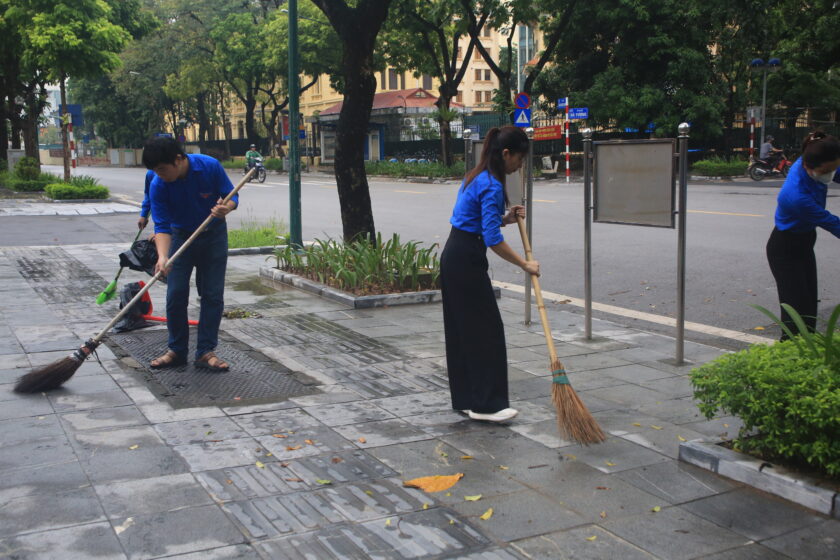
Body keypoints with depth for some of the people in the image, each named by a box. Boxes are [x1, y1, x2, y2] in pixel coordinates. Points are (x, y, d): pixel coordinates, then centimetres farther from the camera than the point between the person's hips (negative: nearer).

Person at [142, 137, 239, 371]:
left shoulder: (210, 166, -23)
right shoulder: (158, 186, -21)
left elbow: (231, 195, -11)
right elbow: (162, 226, -22)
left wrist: (225, 207, -35)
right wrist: (162, 257, -38)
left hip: (214, 235, 0)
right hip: (181, 236, 1)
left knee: (213, 295, -1)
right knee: (175, 295, -3)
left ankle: (206, 351, 7)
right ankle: (177, 351, 12)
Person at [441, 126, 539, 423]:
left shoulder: (478, 176, 12)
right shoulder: (491, 186, -19)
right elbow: (493, 239, -24)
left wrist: (505, 218, 9)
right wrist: (525, 265, -16)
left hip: (453, 256, 10)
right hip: (466, 260, -10)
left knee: (461, 328, 13)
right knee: (486, 329, -4)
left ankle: (465, 398, 21)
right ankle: (485, 404, 1)